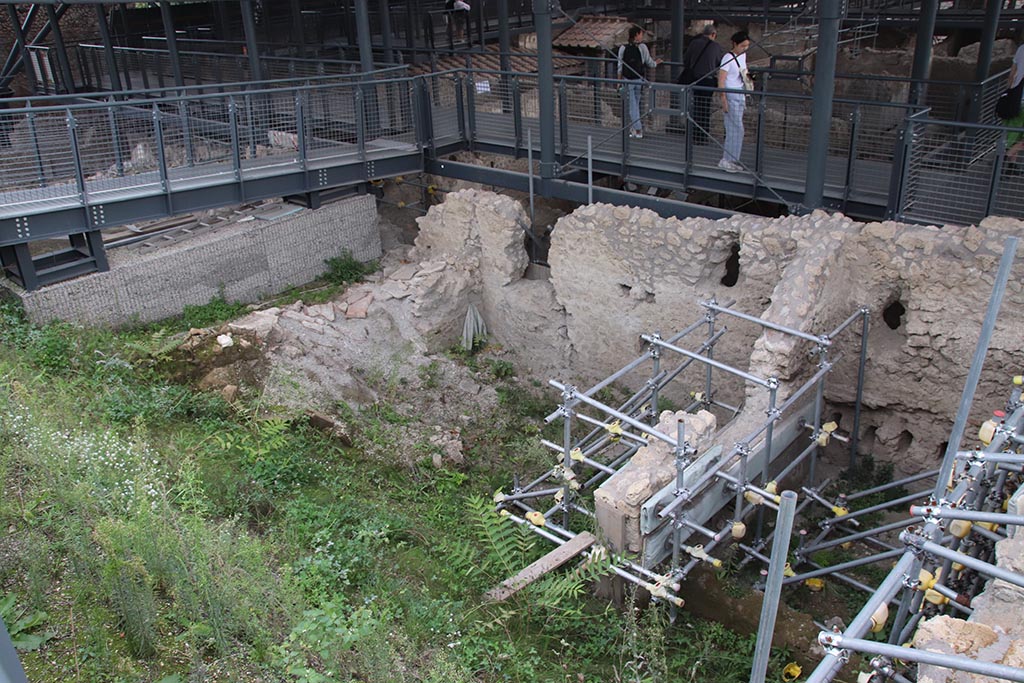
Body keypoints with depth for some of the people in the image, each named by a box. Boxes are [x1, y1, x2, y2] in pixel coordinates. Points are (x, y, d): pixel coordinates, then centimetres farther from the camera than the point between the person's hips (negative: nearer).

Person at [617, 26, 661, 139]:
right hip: (639, 79, 0)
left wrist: (619, 79, 11)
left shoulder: (623, 48, -4)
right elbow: (649, 62, 2)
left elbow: (620, 65, 1)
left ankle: (637, 129, -4)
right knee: (636, 103, 14)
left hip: (628, 80, 0)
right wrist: (656, 63, 23)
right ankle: (633, 127, 20)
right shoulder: (642, 47, -7)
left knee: (633, 105, 1)